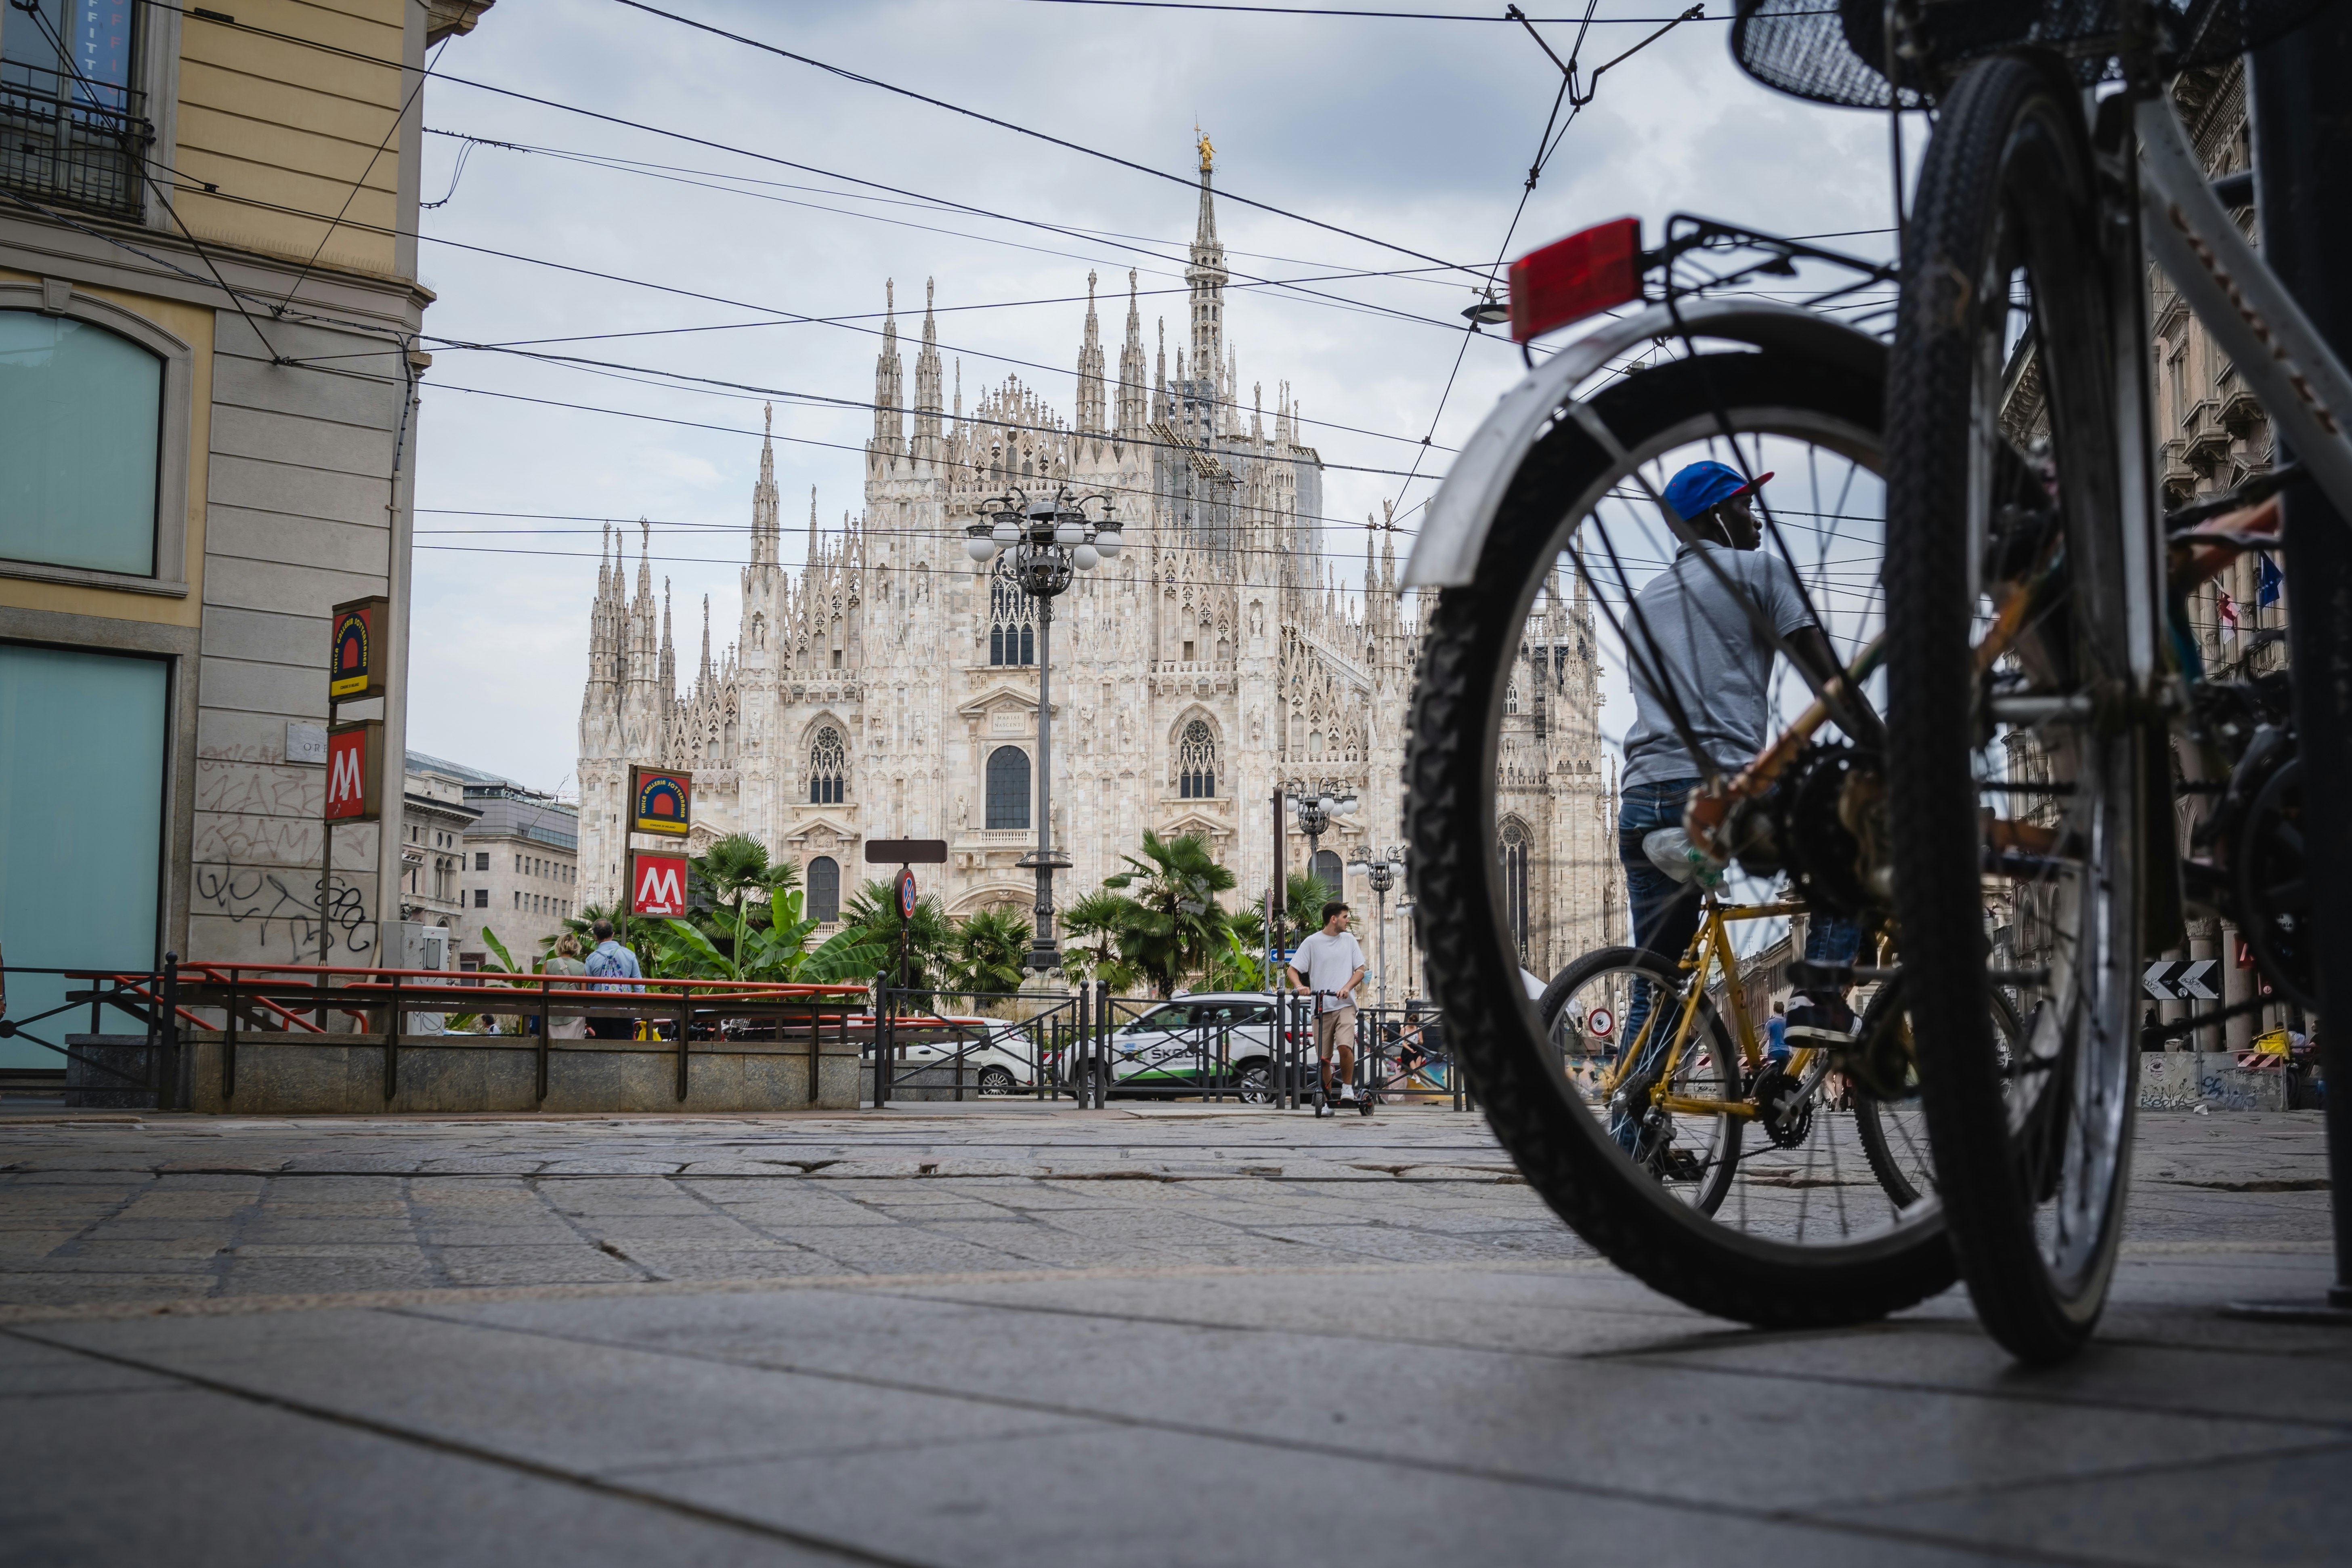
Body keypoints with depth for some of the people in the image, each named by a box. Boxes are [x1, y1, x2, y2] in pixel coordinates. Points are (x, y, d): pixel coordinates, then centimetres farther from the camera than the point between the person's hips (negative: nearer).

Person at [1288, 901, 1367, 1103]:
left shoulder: (1349, 940, 10)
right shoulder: (1312, 942, 3)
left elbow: (1360, 970, 9)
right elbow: (1293, 970, 3)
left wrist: (1347, 988, -9)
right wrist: (1300, 986, -18)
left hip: (1345, 1005, 0)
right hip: (1321, 1007, 0)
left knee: (1345, 1046, -22)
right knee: (1323, 1058, 2)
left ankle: (1347, 1087, -4)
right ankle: (1326, 1099, 15)